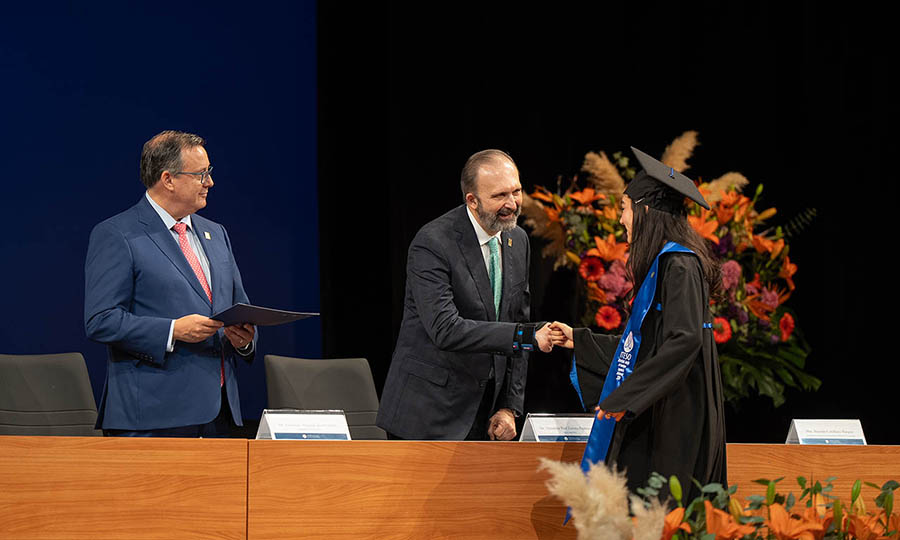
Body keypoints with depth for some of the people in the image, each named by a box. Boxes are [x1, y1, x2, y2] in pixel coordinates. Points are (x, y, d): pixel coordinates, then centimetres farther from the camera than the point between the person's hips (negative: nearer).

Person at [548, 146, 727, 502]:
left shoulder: (678, 265, -13)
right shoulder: (664, 263, 17)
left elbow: (683, 340, -24)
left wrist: (626, 396, -23)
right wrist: (576, 340, 26)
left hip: (677, 417, -10)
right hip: (658, 416, 10)